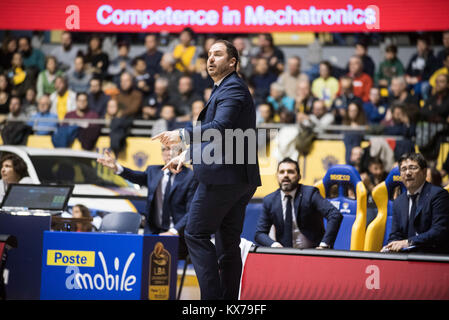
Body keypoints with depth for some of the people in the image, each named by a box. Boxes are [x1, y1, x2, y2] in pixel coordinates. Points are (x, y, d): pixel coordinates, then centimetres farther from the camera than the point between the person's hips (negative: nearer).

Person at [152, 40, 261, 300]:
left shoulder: (232, 88, -10)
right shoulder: (227, 88, 24)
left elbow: (220, 127, -25)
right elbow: (213, 134, 29)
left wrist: (182, 135, -28)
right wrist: (186, 154, 22)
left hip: (223, 175, -10)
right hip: (241, 178, 10)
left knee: (197, 234, -7)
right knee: (228, 243, 9)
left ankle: (212, 295, -11)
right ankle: (229, 297, 10)